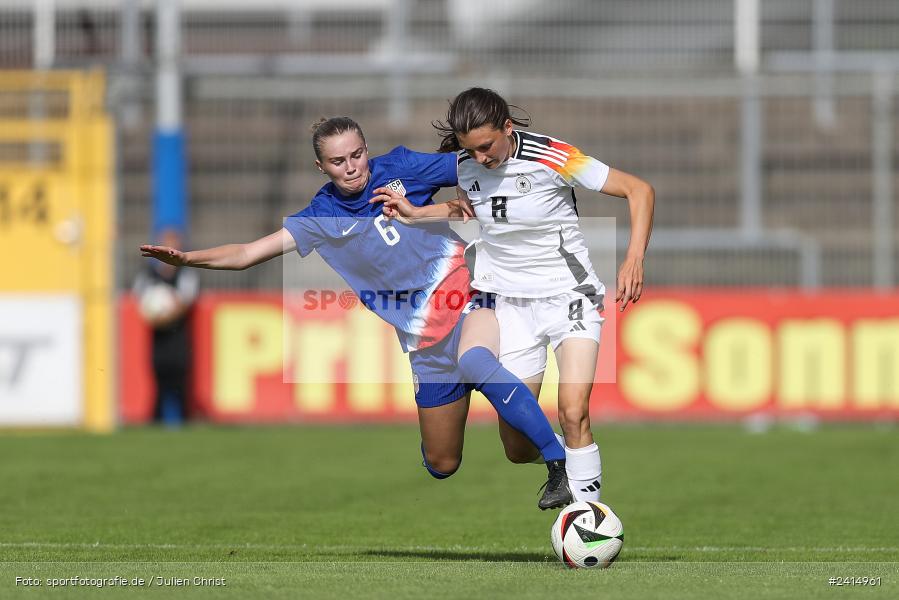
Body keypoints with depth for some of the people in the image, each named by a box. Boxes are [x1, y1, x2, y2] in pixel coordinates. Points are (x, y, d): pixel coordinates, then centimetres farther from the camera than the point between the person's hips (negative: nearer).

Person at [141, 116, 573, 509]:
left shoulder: (401, 169, -3)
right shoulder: (322, 218, 1)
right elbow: (247, 254, -1)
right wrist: (184, 258, -12)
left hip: (471, 295, -3)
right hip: (426, 340, 3)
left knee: (473, 361, -39)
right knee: (440, 465, 6)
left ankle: (560, 463, -36)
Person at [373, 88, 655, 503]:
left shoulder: (552, 157, -19)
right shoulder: (464, 164, -3)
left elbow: (639, 190, -14)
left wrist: (634, 260, -25)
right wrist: (412, 213, 8)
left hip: (568, 295, -4)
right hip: (512, 304, 4)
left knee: (573, 413, -24)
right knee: (515, 443, 0)